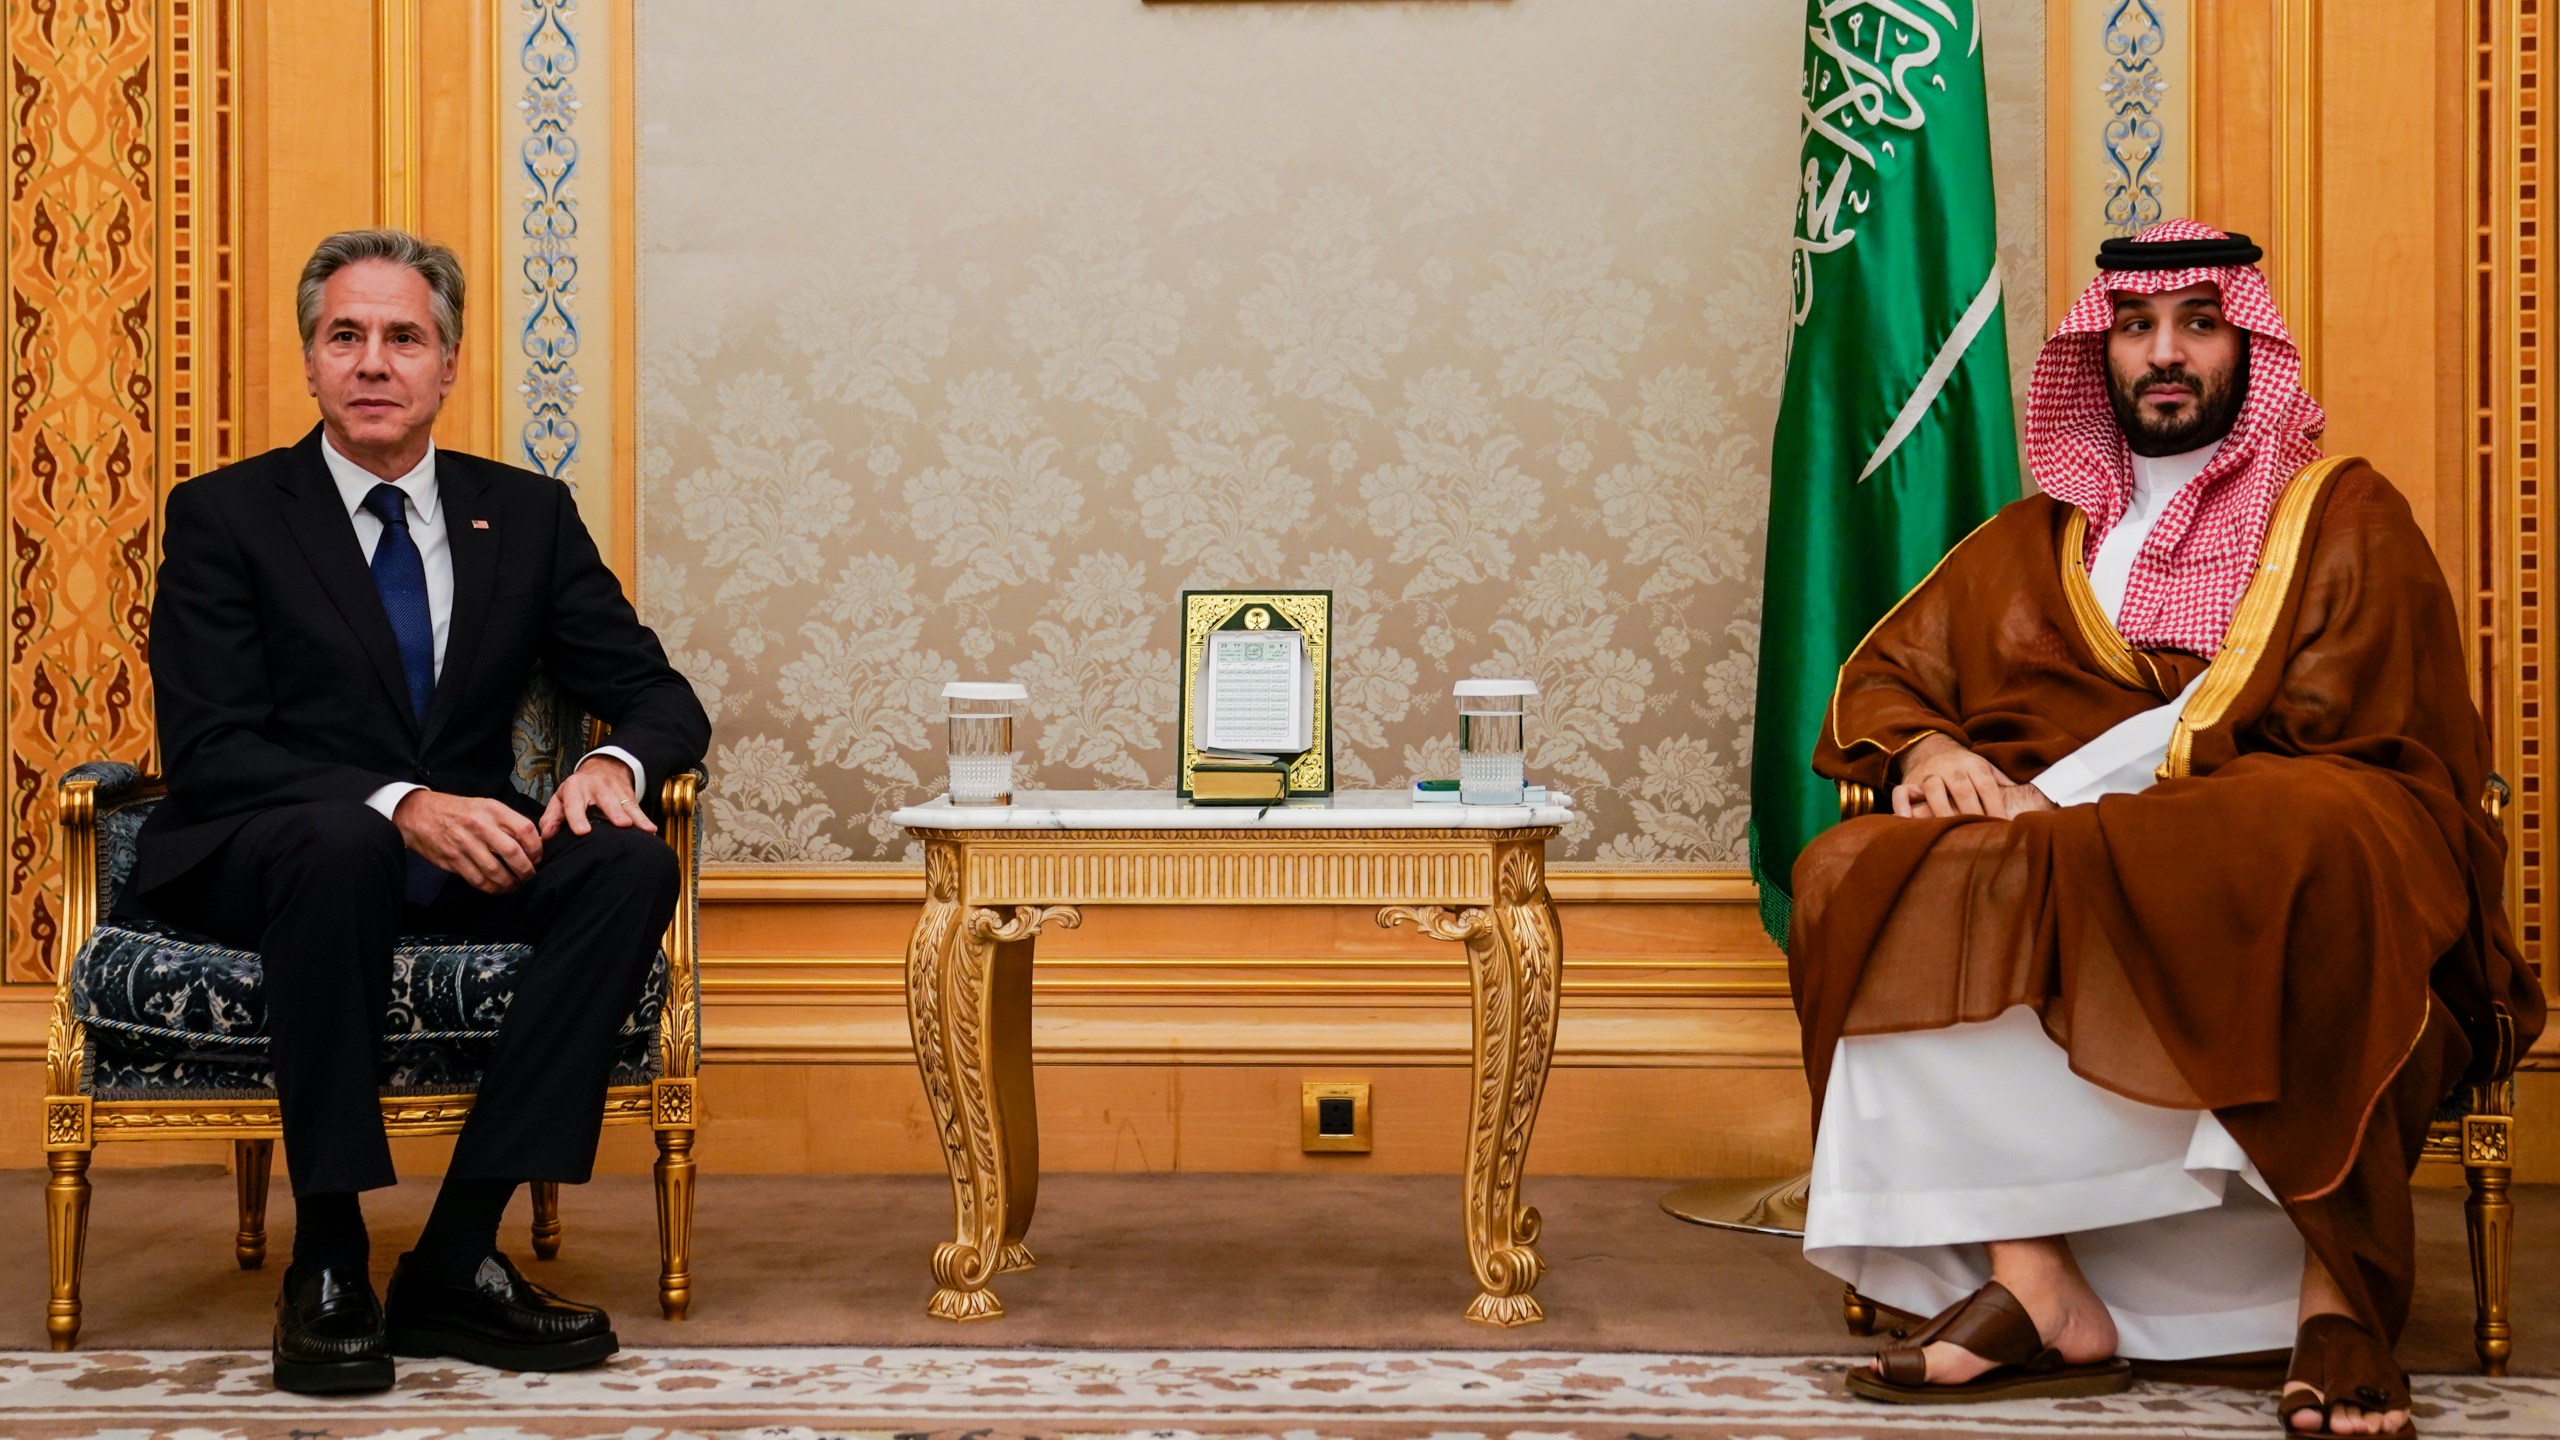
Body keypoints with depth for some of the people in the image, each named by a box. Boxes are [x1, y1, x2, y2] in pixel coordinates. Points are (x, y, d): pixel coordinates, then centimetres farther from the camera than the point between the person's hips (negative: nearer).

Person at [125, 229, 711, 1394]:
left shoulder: (527, 515, 10)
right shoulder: (224, 515, 0)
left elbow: (661, 694, 9)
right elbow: (206, 750, -11)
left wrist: (616, 763, -17)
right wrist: (398, 805, -27)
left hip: (461, 859, 4)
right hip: (258, 858, -4)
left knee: (631, 864, -25)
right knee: (342, 841, -38)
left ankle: (458, 1258, -25)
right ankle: (326, 1265, -28)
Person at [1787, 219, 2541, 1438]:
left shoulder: (2343, 517, 12)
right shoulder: (2036, 539, 26)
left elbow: (2322, 725, -4)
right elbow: (1883, 673, 22)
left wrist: (2064, 799, -14)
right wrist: (1925, 749, -5)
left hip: (2274, 854, -3)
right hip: (2074, 859, 4)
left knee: (2309, 842, -40)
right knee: (1863, 873, -25)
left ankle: (2341, 1294, -32)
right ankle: (2032, 1282, -34)